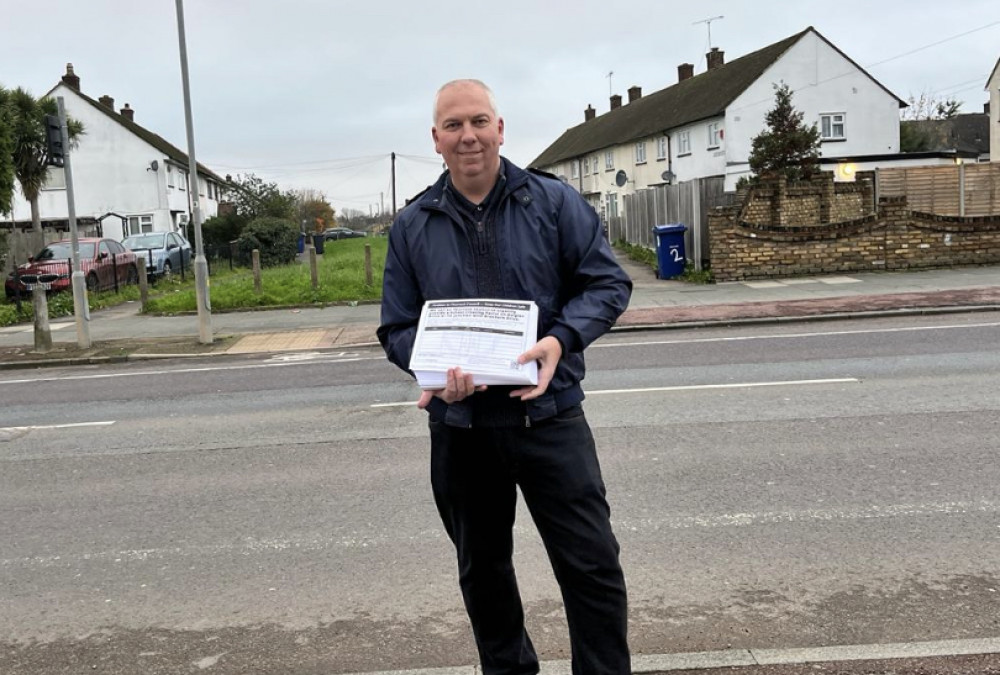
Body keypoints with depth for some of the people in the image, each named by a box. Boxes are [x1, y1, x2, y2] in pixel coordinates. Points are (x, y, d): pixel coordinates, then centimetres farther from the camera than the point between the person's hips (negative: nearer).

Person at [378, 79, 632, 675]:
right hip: (460, 429, 3)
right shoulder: (413, 226, 4)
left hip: (550, 417, -2)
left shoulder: (554, 201, -1)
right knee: (482, 569, 18)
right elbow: (398, 328, 6)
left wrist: (562, 340, -19)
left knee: (593, 565, 1)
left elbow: (608, 283, -1)